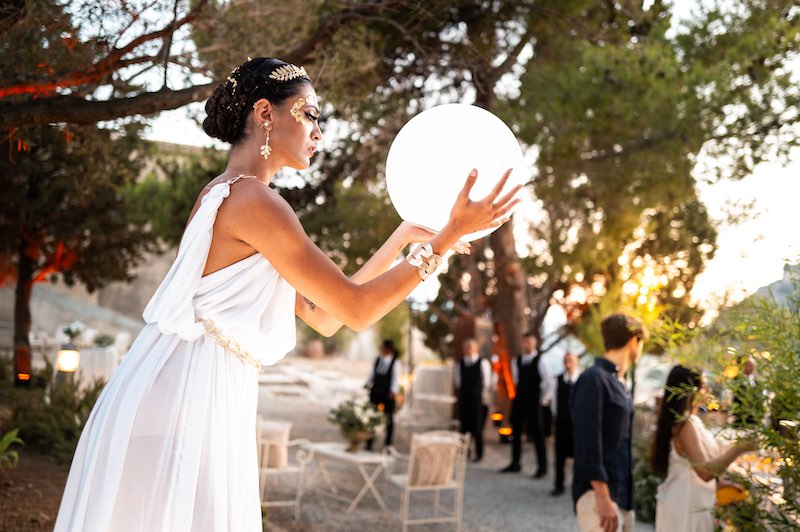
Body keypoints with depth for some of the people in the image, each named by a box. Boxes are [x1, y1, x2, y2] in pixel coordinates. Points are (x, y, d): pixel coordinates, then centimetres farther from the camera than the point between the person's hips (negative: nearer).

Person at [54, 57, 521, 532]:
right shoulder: (252, 199, -14)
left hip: (202, 400, 10)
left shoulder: (224, 195, 16)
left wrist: (404, 237, 16)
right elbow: (356, 308, -12)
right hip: (185, 398, -10)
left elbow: (324, 315, 15)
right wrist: (449, 235, -8)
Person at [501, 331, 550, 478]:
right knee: (516, 432, 10)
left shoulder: (539, 361, -8)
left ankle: (542, 467, 5)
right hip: (519, 400, 6)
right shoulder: (517, 361, 7)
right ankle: (515, 464, 21)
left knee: (537, 434, -2)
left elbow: (547, 383, -5)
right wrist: (520, 394, 12)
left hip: (533, 402, -6)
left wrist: (540, 397, 0)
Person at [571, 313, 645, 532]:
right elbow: (588, 444, -19)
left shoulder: (618, 383, 16)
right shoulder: (594, 379, -13)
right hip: (599, 492, -9)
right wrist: (602, 498, -23)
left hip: (623, 495, 9)